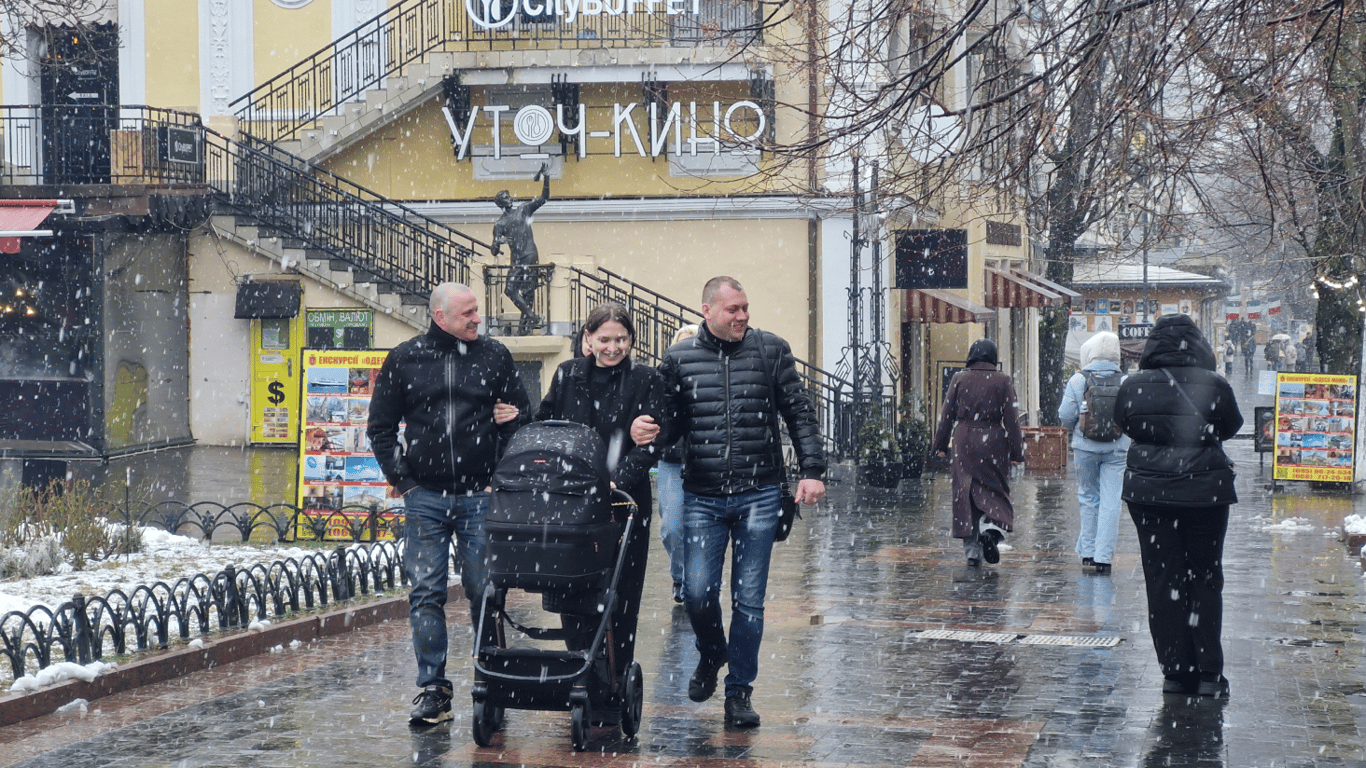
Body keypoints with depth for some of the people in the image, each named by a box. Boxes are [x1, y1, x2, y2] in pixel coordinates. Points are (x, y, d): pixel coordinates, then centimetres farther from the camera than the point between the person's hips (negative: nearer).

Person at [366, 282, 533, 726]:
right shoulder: (405, 359, 5)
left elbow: (522, 412, 16)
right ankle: (433, 689, 2)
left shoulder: (495, 356, 6)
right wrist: (401, 479, 2)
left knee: (484, 591, 2)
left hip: (480, 496, 0)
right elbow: (380, 427, 10)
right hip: (424, 496, 0)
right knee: (426, 593, -2)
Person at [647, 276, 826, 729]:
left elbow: (799, 413, 6)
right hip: (702, 499, 0)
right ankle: (711, 654, 28)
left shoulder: (771, 350, 3)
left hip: (759, 496, 0)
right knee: (697, 592, -5)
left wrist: (812, 469, -2)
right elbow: (668, 424, 10)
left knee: (749, 599, 2)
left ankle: (740, 691, 15)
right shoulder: (680, 359, 4)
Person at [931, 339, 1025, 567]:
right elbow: (1011, 419, -2)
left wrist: (940, 445, 10)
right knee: (994, 491, 11)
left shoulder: (959, 379, 0)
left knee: (966, 494, 6)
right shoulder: (1002, 381, -2)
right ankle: (992, 529, -17)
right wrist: (1017, 451, 2)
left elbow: (947, 415, 2)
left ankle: (972, 550, 5)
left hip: (964, 440, 1)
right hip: (993, 441, -1)